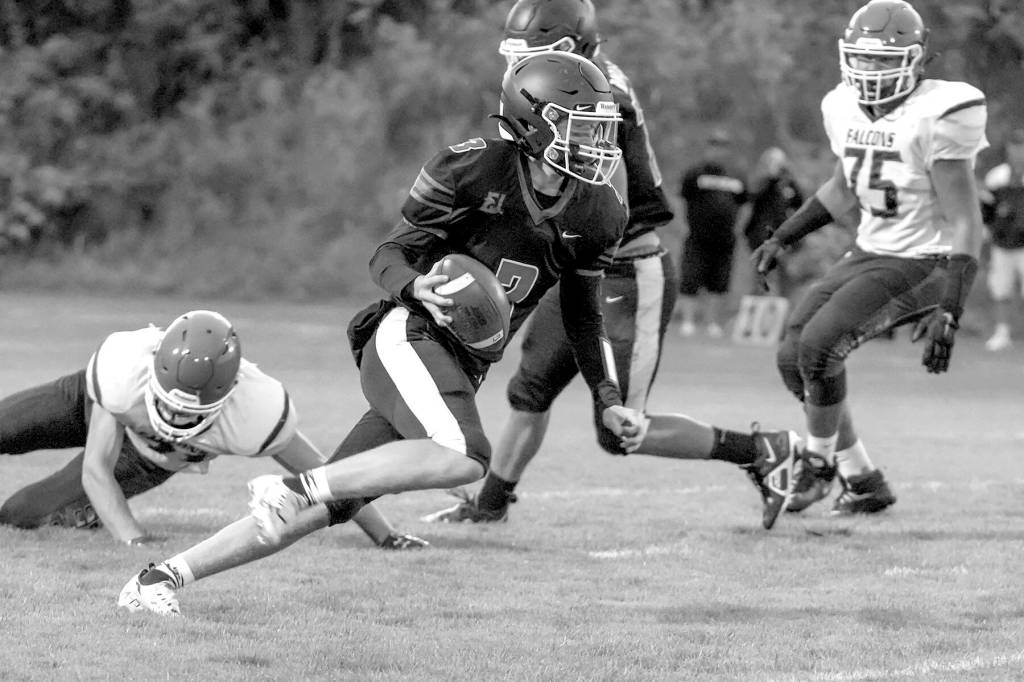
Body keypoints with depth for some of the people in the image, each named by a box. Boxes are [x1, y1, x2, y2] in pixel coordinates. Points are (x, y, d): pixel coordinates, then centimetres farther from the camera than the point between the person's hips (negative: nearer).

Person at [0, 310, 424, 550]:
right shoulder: (123, 369, -45)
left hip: (152, 460, 0)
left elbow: (316, 472, -29)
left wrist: (386, 537, -24)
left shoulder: (254, 416, -46)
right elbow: (96, 468, -35)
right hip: (95, 401, 0)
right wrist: (134, 541, -48)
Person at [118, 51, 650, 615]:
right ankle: (294, 489, -23)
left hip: (460, 372, 6)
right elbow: (389, 255, -4)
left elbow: (582, 315, 21)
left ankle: (161, 578, 7)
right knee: (464, 457, -34)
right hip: (407, 338, -6)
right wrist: (417, 287, -26)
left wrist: (610, 402, 14)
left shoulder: (597, 215, 7)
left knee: (324, 509, 1)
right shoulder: (471, 169, -10)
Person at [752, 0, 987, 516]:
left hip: (922, 263, -8)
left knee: (819, 343, -21)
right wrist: (783, 238, 20)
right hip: (869, 253, 8)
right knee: (792, 357, 1)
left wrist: (949, 311, -29)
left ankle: (818, 464, 2)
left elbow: (963, 223, -22)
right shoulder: (847, 109, 2)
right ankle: (863, 482, 12)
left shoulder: (936, 118, -22)